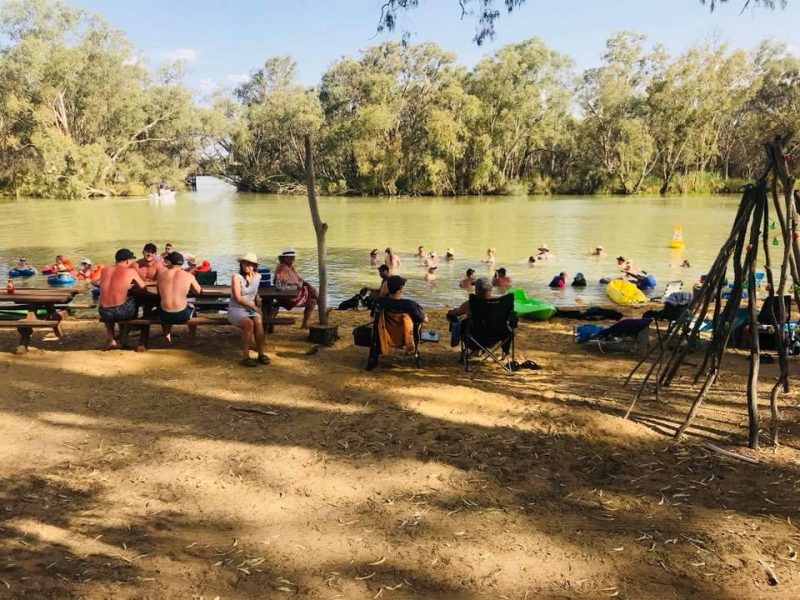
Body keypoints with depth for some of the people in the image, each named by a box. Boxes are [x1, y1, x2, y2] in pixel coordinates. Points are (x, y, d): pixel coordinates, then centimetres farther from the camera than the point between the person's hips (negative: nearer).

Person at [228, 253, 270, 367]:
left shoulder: (257, 276, 7)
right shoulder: (236, 277, -10)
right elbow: (238, 298, -15)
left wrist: (258, 301, 10)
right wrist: (254, 307, -16)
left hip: (252, 309, 4)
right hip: (236, 309, -4)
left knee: (258, 321, -30)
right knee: (249, 323, -34)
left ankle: (261, 354, -24)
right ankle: (245, 357, -26)